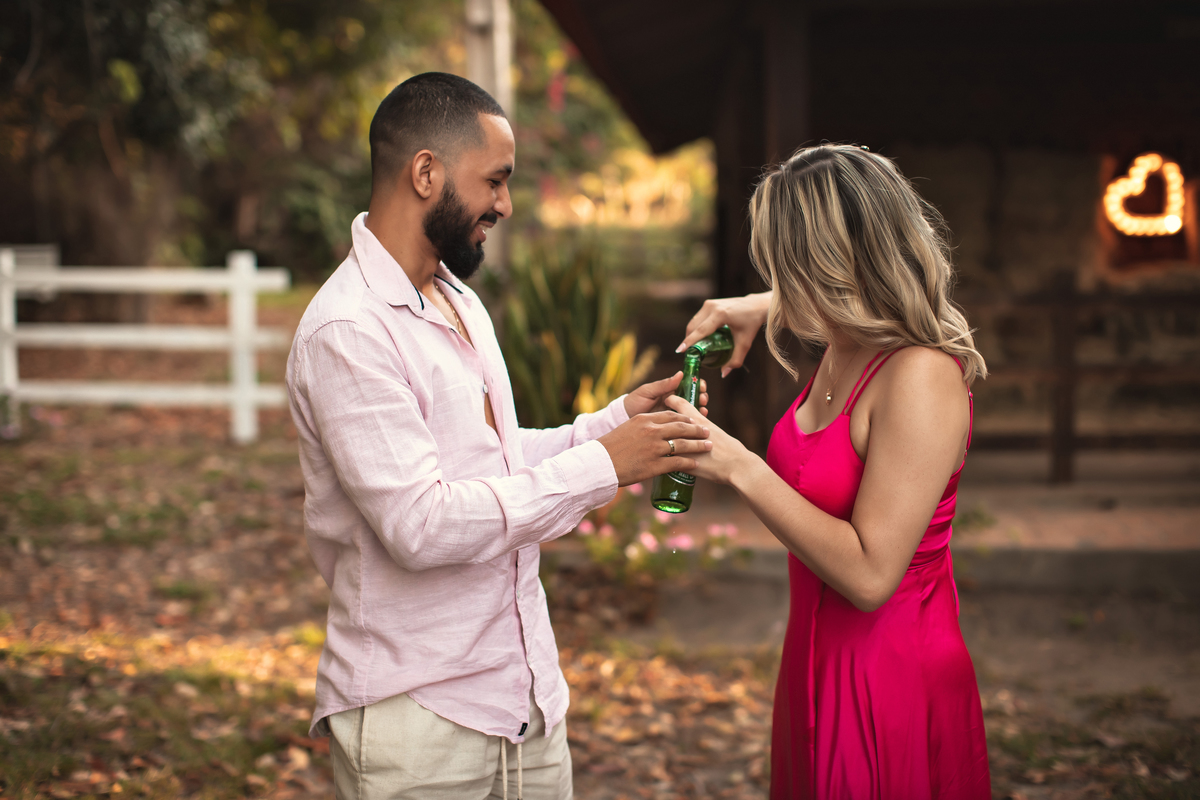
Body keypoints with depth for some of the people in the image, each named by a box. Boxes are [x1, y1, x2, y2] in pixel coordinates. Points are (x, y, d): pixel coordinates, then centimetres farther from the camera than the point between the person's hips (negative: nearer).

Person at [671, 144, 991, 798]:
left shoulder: (922, 377, -23)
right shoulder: (844, 350, 4)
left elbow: (868, 575, -27)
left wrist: (738, 467, -23)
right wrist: (760, 309, 12)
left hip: (890, 682, -9)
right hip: (818, 665, 9)